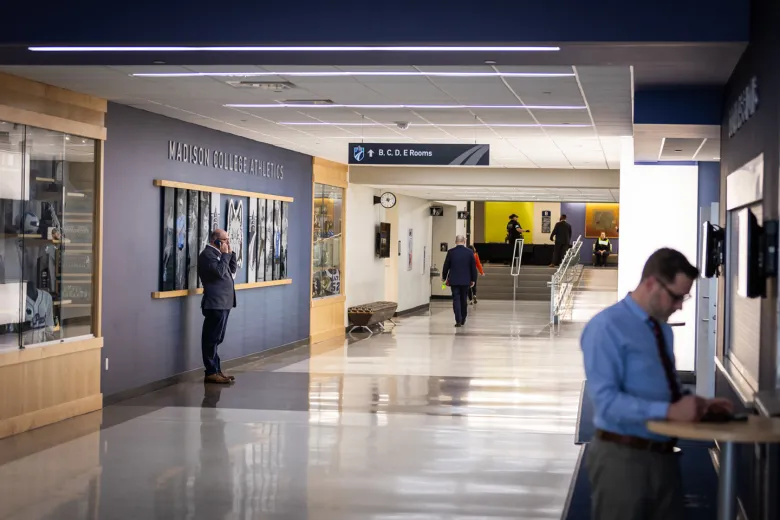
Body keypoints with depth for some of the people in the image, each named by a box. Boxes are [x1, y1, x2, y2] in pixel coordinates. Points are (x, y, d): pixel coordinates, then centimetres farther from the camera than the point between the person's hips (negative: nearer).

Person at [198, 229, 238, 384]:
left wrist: (230, 253, 8)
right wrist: (225, 254, -13)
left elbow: (232, 269, 18)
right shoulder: (207, 254, -11)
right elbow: (219, 272, -22)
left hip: (223, 303, 10)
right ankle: (211, 373, -5)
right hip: (215, 303, -10)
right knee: (211, 339, -6)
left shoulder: (218, 254, 18)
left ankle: (216, 370, 18)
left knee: (216, 339, 13)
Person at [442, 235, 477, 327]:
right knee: (464, 300, 14)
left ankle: (458, 320, -10)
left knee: (456, 300, -1)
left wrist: (444, 278, 13)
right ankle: (463, 320, 23)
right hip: (466, 280, 2)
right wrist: (473, 280, 9)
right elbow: (473, 267, 0)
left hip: (454, 280, -1)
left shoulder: (451, 252, -6)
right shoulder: (470, 252, -4)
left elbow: (446, 266, 0)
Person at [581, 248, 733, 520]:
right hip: (622, 457, -8)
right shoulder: (606, 327, -14)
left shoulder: (663, 329, 12)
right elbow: (607, 401, -23)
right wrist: (669, 411, -29)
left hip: (664, 455, 8)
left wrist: (697, 403, 1)